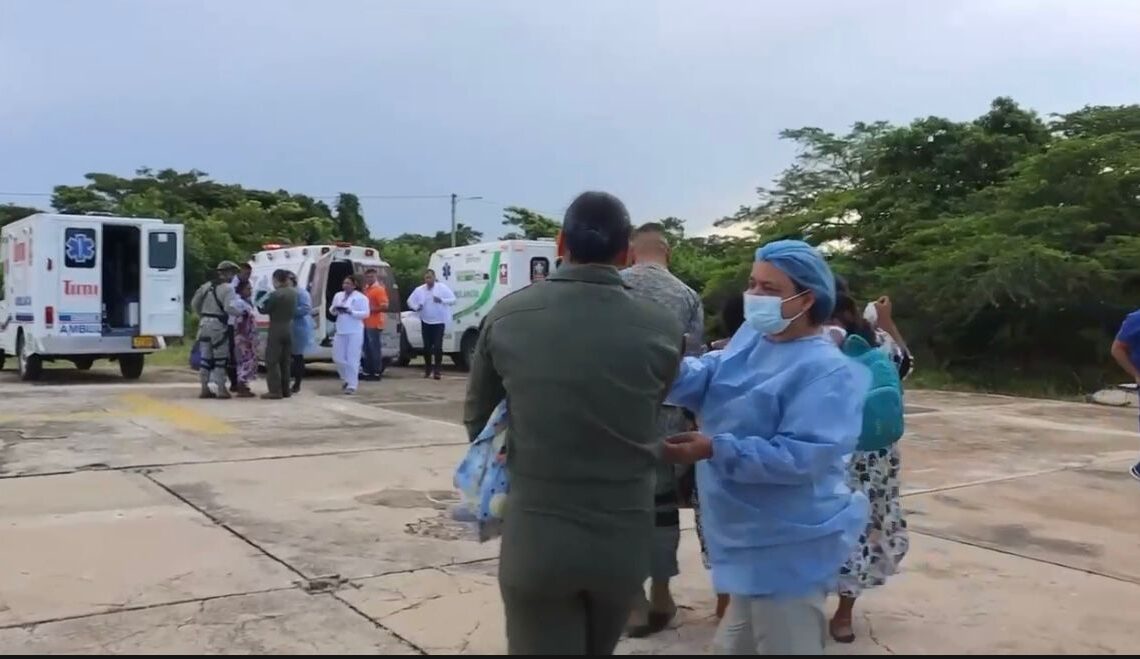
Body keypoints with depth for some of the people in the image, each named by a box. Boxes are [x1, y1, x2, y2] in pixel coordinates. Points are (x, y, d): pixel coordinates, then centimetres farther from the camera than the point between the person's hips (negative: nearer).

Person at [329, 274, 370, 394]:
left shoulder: (361, 298, -5)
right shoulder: (338, 295, 12)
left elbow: (365, 313, -11)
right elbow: (331, 310, 18)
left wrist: (350, 312, -21)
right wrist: (334, 309, -6)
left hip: (355, 332, -6)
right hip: (340, 331, 6)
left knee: (352, 359, -6)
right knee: (337, 357, 7)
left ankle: (352, 385, -2)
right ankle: (346, 378, 29)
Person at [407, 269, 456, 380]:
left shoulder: (442, 287, -5)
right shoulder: (419, 289, 2)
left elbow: (453, 299, -6)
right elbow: (410, 301, 10)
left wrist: (442, 300, -23)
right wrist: (416, 307, -11)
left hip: (439, 321, -3)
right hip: (426, 322, 3)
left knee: (437, 347, -10)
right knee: (427, 347, 7)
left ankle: (436, 371, -5)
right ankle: (427, 369, 23)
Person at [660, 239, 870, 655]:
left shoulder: (827, 371, -20)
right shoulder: (751, 339, 6)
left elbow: (803, 456, -28)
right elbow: (703, 378, -6)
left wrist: (714, 450, -32)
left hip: (790, 546, -8)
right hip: (751, 538, 8)